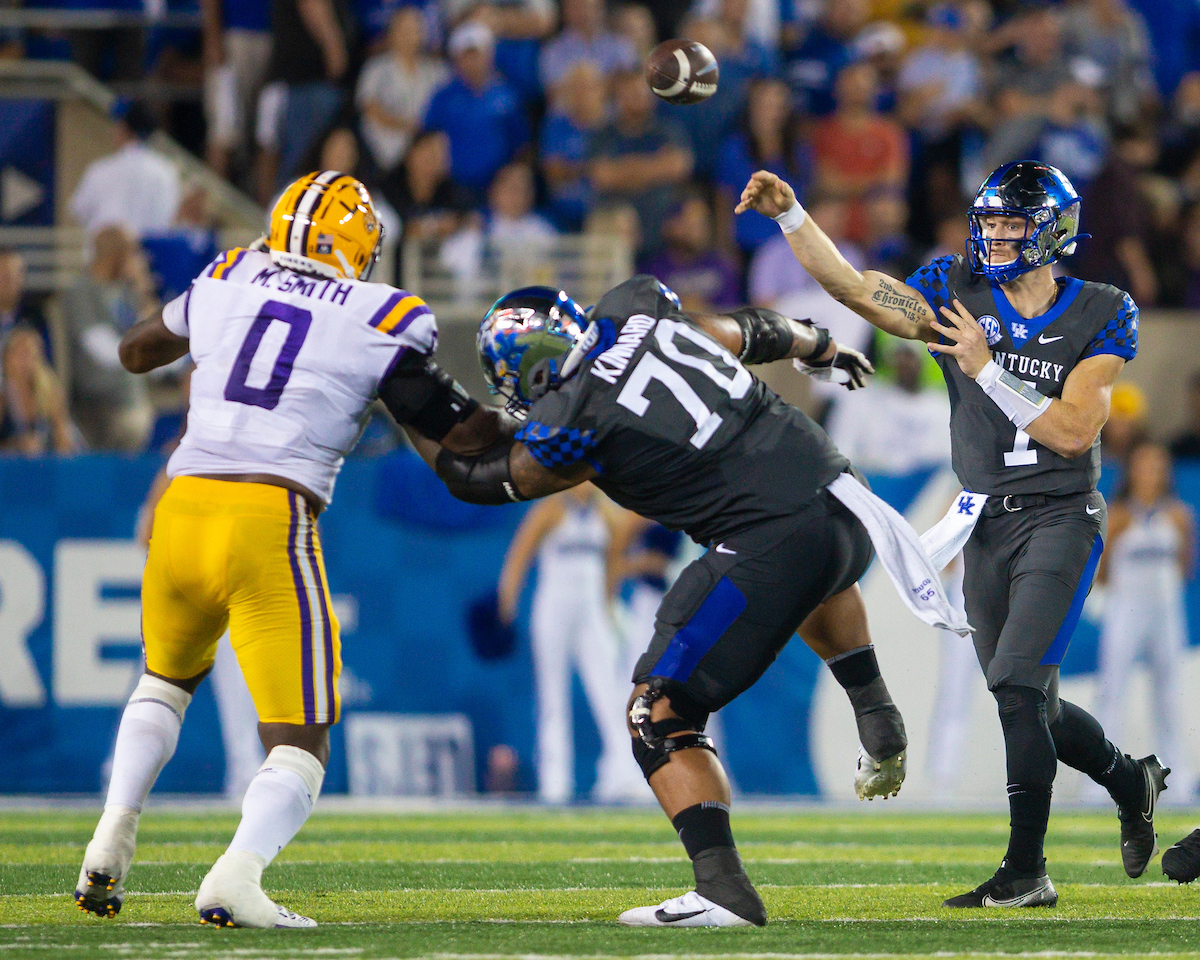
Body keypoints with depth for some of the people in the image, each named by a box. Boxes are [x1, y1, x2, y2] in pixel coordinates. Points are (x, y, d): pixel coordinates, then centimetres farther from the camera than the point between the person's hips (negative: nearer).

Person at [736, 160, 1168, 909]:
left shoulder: (1099, 317, -6)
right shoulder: (958, 294, 3)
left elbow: (1074, 431, -15)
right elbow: (853, 287, -5)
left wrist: (988, 371, -19)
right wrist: (791, 216, -15)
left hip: (1059, 516, -5)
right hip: (987, 523, 5)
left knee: (1018, 685, -18)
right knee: (1029, 704, 11)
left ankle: (1026, 871, -15)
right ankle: (1131, 781, 38)